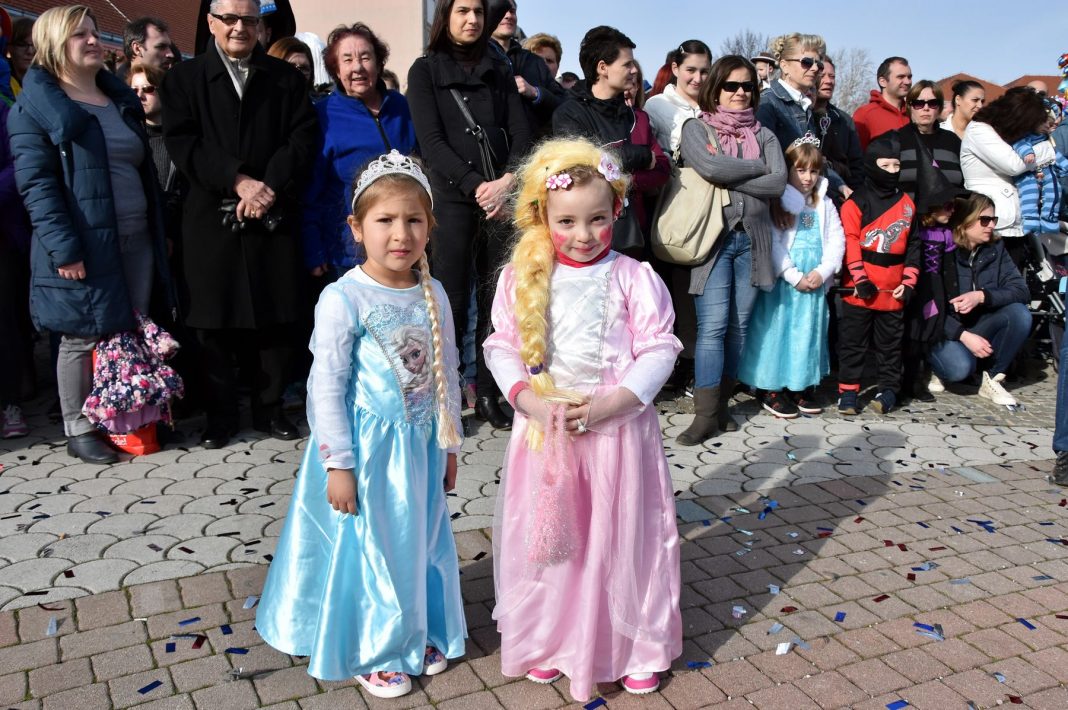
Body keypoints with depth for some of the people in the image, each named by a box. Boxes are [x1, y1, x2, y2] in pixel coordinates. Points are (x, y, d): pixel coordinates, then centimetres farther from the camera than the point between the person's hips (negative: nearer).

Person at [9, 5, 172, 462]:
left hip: (136, 240, 6)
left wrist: (159, 232, 14)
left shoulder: (121, 99, 16)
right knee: (82, 338, 3)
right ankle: (78, 430, 18)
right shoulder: (33, 108, -4)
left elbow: (145, 170, 19)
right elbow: (35, 184, -12)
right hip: (83, 247, -6)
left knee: (133, 334, 10)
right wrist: (63, 248, -20)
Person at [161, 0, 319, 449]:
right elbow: (182, 143, -2)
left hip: (275, 218, 1)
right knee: (215, 320, 3)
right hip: (211, 219, 0)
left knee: (275, 317, 3)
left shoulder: (286, 79, 13)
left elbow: (304, 137, 1)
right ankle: (220, 416, 15)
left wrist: (271, 185, -13)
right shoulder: (184, 79, 10)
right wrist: (238, 181, -15)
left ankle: (270, 409, 17)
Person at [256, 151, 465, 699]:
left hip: (420, 446, 5)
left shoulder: (433, 295, 0)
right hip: (367, 448, -5)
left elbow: (447, 374, 8)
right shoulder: (343, 299, -17)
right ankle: (372, 651, 32)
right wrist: (338, 464, -15)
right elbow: (327, 387, -15)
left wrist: (448, 444, 11)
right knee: (368, 546, 10)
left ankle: (420, 633, 42)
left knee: (421, 541, 19)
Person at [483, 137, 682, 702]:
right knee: (547, 540, 15)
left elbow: (659, 350, -7)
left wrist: (610, 403, -18)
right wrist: (528, 399, -15)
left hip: (618, 428, -1)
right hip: (545, 429, 2)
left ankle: (633, 646, 33)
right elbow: (502, 348, 1)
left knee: (621, 539, 11)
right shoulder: (521, 278, -1)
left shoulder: (633, 277, -6)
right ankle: (546, 643, 36)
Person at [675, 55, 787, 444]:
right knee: (712, 327, -10)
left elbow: (778, 183, 0)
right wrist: (758, 167, -3)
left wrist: (729, 179, -9)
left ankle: (722, 403, 15)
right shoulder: (696, 128, 7)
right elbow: (710, 167, -14)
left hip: (752, 240, 4)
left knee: (739, 326, 5)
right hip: (713, 236, -4)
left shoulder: (764, 135, 16)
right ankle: (705, 414, -6)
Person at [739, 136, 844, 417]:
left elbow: (836, 240, 8)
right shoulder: (778, 201, -5)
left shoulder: (824, 204, 12)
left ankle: (803, 386, 22)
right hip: (782, 281, -5)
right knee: (777, 330, -2)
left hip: (815, 282, 5)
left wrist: (822, 271, -7)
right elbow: (772, 244, -13)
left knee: (809, 331, 10)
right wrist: (794, 277, -15)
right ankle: (771, 389, 8)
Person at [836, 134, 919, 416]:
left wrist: (908, 282, 3)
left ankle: (888, 389, 23)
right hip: (861, 289, -4)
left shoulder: (907, 204, 9)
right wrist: (861, 280, -15)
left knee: (890, 343, 13)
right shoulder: (856, 202, -5)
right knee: (853, 342, 5)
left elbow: (914, 245, 10)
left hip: (894, 291, 4)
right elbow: (850, 243, -10)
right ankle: (848, 391, 12)